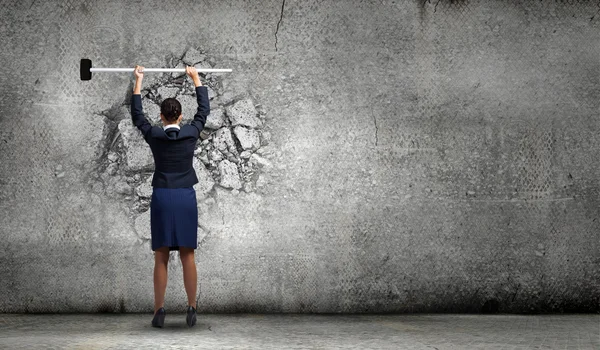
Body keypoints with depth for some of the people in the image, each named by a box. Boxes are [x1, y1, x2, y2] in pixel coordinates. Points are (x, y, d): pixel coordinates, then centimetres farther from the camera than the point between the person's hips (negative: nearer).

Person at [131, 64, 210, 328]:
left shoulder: (154, 136, -3)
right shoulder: (191, 133, -2)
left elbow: (136, 114, 12)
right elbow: (204, 109, 13)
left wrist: (138, 81, 18)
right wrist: (195, 78, 22)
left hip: (161, 197, 0)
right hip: (186, 197, 1)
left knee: (161, 258, 1)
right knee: (188, 257, 3)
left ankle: (159, 311, -1)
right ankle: (191, 309, 0)